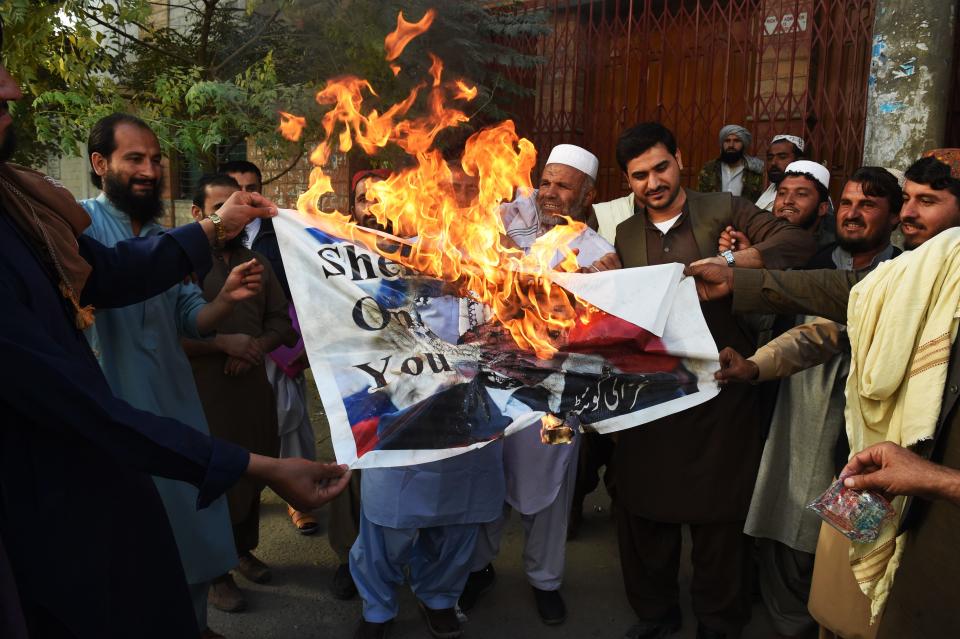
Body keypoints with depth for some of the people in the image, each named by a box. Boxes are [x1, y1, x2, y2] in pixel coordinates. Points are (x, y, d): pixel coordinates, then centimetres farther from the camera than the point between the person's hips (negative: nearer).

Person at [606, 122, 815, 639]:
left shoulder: (723, 211, 0)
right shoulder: (626, 235, 11)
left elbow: (798, 241, -12)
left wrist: (729, 262, -25)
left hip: (720, 390, -3)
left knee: (718, 515, 9)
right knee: (644, 509, 13)